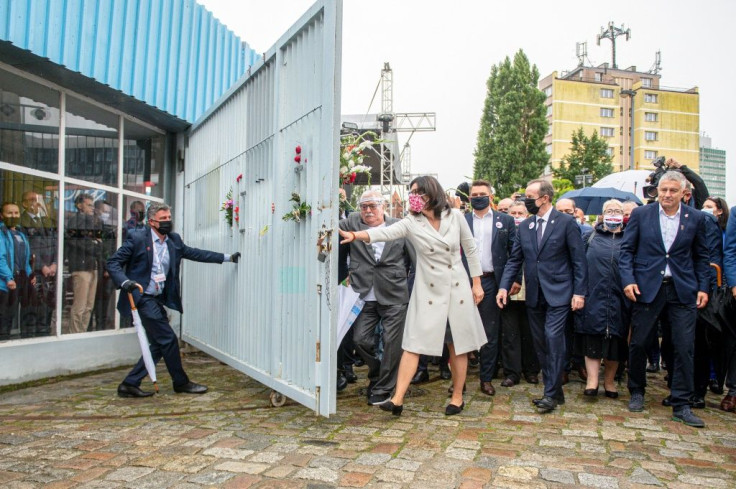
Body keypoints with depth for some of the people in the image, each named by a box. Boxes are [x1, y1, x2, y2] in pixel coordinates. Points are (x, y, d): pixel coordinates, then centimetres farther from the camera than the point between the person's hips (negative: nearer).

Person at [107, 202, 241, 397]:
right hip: (142, 298, -8)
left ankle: (130, 384, 17)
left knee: (159, 344, 9)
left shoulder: (174, 240, 9)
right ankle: (181, 382, 10)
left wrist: (227, 257, 9)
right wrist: (125, 282, -26)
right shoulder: (137, 238, -10)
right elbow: (113, 262, -8)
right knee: (168, 339, -6)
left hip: (158, 300, 8)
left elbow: (195, 253, 13)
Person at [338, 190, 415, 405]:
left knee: (392, 343, 1)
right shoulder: (351, 223, 6)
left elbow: (415, 256, 5)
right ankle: (377, 372, 31)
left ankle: (382, 389, 18)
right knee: (360, 339, 2)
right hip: (364, 295, 2)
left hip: (393, 296, -1)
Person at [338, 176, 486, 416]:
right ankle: (397, 399, -3)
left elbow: (470, 249, 6)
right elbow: (385, 232, -21)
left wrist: (477, 283, 6)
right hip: (428, 291, 0)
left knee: (458, 346, 9)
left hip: (457, 289, 1)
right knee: (414, 344, -4)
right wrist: (355, 235, -39)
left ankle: (457, 396, 25)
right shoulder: (411, 223, -5)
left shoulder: (455, 216, -3)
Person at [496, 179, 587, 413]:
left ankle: (551, 393, -1)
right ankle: (553, 391, 21)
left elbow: (579, 260, -5)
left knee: (553, 339, -12)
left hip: (558, 293, -5)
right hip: (534, 295, 5)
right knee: (541, 344, 9)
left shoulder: (566, 222, -5)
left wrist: (579, 292, -10)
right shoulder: (524, 226, 9)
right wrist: (504, 286, -1)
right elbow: (515, 259, 10)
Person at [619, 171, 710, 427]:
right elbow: (626, 250, 2)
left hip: (682, 290, 1)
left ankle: (681, 405, 11)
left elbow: (701, 256, 12)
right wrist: (627, 279, -9)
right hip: (647, 288, -1)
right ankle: (637, 392, 26)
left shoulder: (695, 218, 6)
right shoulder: (640, 214, 2)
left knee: (684, 347, 0)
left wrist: (703, 287, 4)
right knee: (639, 343, 5)